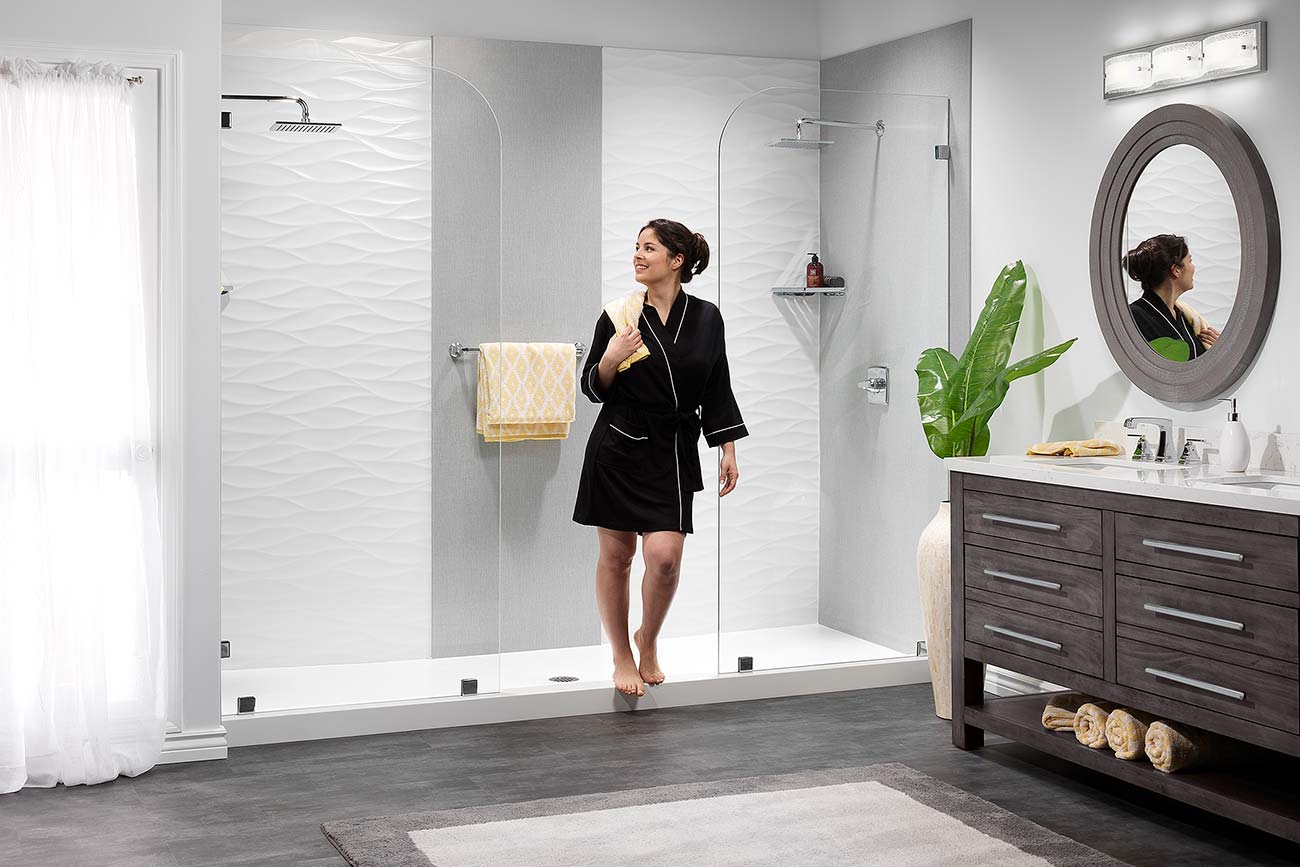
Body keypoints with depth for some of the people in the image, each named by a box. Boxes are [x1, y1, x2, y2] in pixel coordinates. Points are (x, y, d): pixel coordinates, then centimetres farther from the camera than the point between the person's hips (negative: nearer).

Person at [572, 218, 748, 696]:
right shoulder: (619, 314, -1)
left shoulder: (705, 317, 4)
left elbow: (717, 391, 10)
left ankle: (648, 640, 17)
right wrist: (610, 360, -16)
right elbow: (594, 388, 3)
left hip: (673, 453, 0)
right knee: (616, 555, 4)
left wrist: (728, 451, 6)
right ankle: (622, 657, 22)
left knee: (664, 555, -12)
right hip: (618, 447, 0)